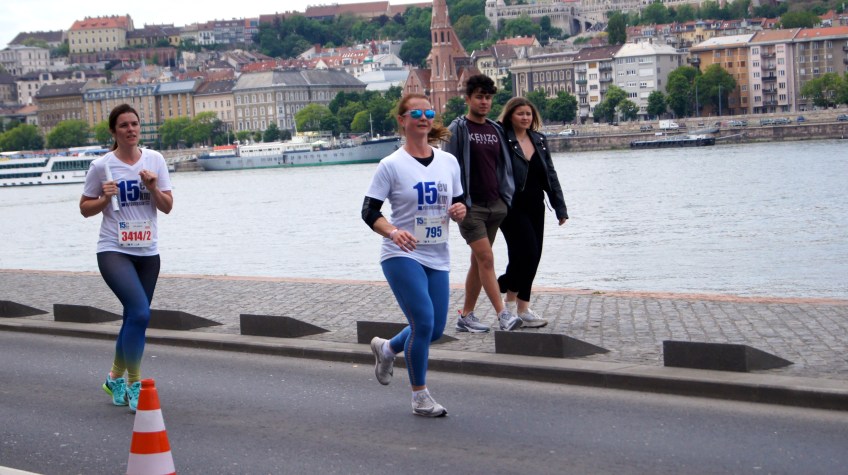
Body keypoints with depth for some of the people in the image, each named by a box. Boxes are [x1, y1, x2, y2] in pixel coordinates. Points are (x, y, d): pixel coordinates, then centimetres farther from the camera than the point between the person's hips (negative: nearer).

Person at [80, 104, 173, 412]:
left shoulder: (155, 160, 4)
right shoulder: (102, 166, -5)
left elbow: (167, 207, 4)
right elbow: (85, 208, 4)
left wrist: (153, 187, -13)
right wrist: (104, 198, -15)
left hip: (148, 253, 5)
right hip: (114, 251, -5)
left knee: (134, 318, 12)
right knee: (140, 312, -22)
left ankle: (115, 379, 32)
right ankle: (133, 384, -11)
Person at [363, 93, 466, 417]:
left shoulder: (448, 162, 8)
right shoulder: (392, 165, -7)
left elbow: (457, 204, 17)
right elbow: (369, 211, -8)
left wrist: (460, 211, -7)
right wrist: (393, 232, -26)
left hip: (438, 259, 6)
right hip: (402, 256, -6)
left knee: (436, 329, 7)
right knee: (424, 323, -14)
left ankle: (386, 348, 38)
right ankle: (420, 397, 3)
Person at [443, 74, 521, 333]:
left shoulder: (496, 130, 13)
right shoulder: (458, 129, -4)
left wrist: (508, 199, 12)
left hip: (495, 204, 6)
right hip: (470, 205, -6)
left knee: (478, 261, 9)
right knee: (486, 258, -13)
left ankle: (466, 316, 16)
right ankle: (503, 314, -17)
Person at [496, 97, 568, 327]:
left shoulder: (539, 140, 11)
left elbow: (550, 175, 14)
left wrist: (560, 207, 10)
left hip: (535, 206, 7)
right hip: (513, 207, -7)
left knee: (532, 256, 6)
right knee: (528, 252, -13)